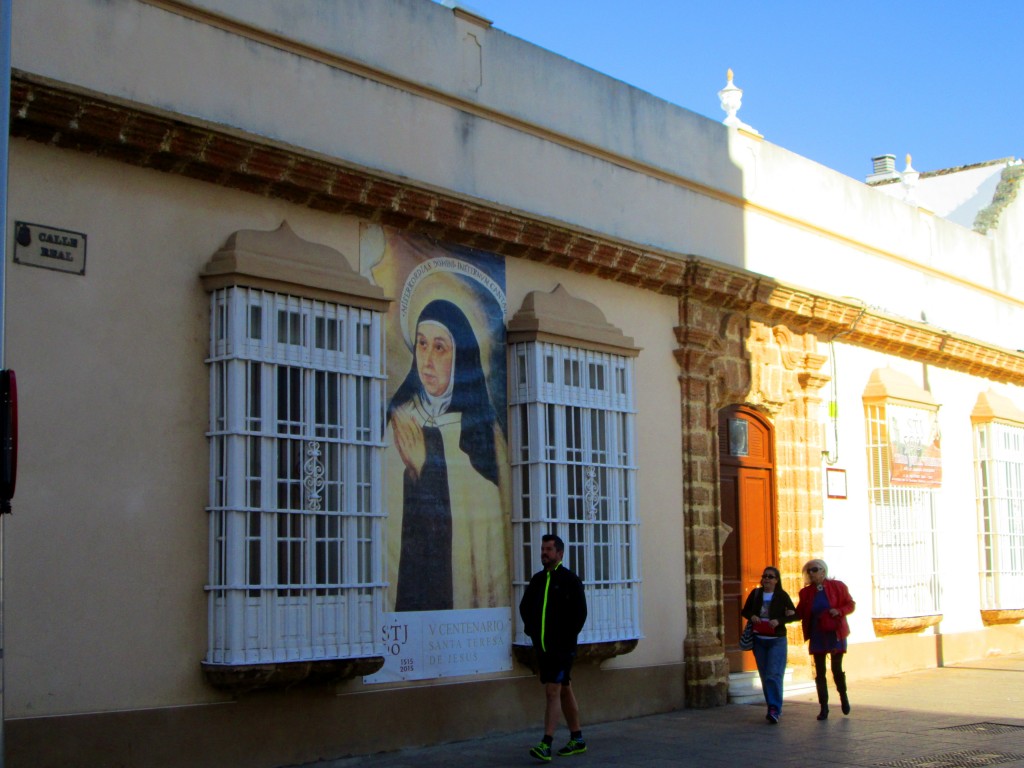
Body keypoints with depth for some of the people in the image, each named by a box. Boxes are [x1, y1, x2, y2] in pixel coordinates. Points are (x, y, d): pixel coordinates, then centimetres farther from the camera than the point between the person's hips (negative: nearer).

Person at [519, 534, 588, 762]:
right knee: (564, 691, 14)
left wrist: (567, 637, -11)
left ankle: (546, 744, -16)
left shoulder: (569, 580, -7)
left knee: (552, 691, -13)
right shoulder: (537, 579, 12)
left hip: (561, 647, -7)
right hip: (542, 646, 7)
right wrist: (532, 629, 8)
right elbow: (525, 607, 21)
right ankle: (577, 739, 23)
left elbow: (580, 611, -10)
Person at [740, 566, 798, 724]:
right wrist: (751, 616, -8)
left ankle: (774, 710, -14)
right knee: (764, 676, 8)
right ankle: (775, 707, 19)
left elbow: (795, 615, -6)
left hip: (777, 640, -4)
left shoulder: (782, 595, -5)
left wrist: (779, 620, -20)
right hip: (759, 640, 4)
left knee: (774, 675, -13)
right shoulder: (755, 593, 4)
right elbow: (744, 611, 14)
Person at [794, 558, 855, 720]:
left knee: (837, 669, -1)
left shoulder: (837, 586, -2)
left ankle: (843, 695, 28)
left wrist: (839, 611, -16)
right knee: (819, 672, 2)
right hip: (817, 636, 3)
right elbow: (800, 613, 7)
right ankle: (824, 707, 8)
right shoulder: (806, 592, 5)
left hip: (835, 633, -2)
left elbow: (850, 604, 3)